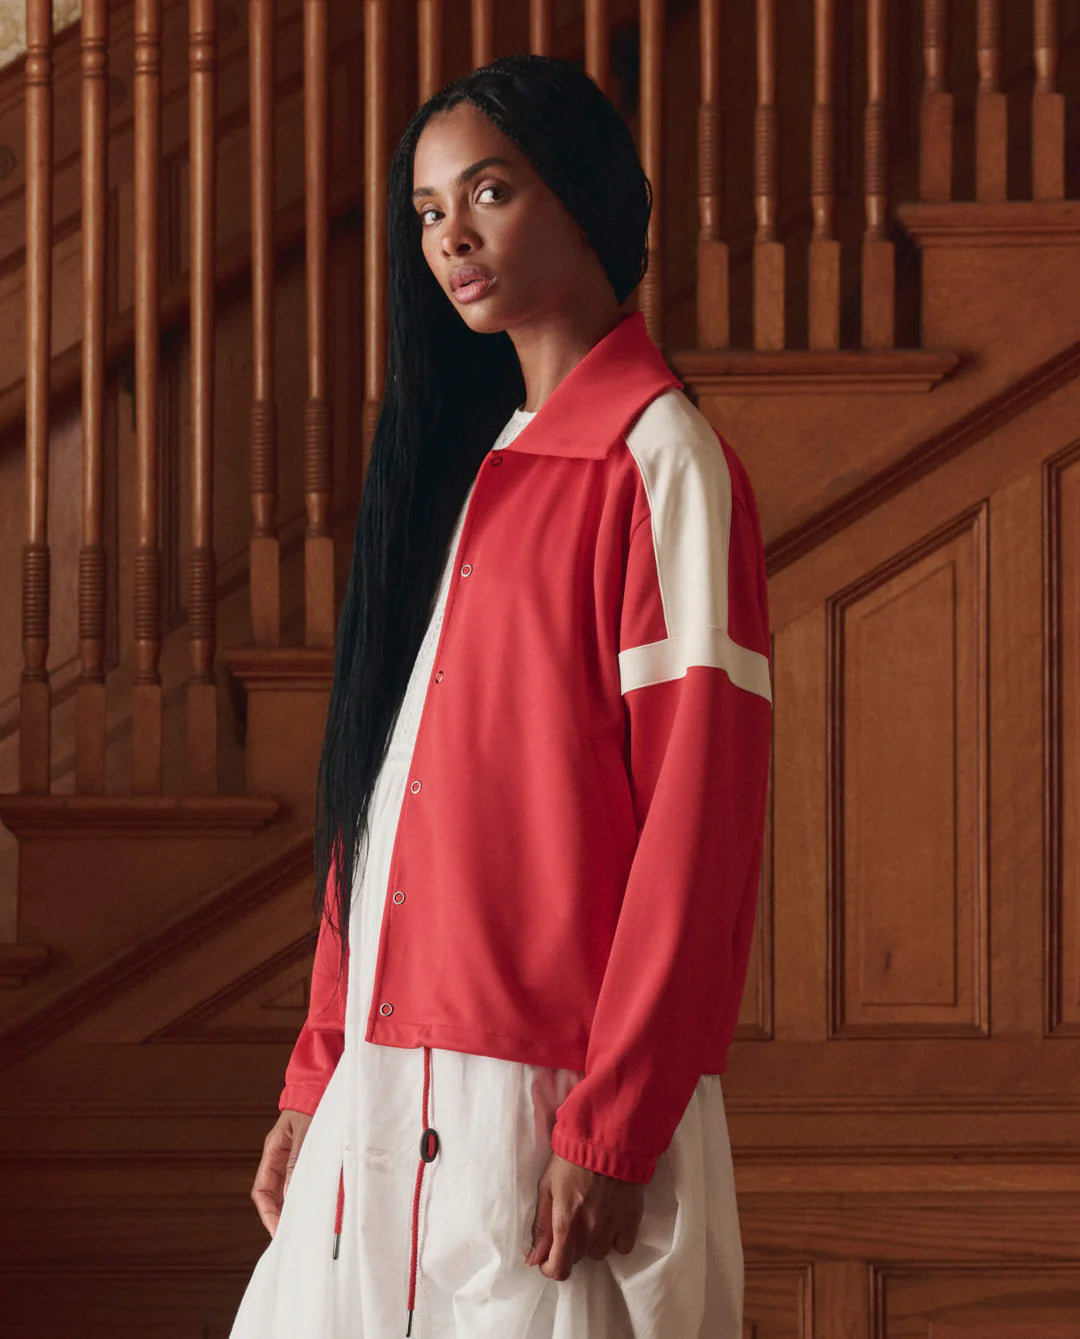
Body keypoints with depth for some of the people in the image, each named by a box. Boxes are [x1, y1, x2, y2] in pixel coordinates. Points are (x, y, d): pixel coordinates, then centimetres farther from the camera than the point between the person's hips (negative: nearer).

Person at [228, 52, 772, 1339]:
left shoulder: (657, 458, -6)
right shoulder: (458, 463, 18)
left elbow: (698, 814, -13)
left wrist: (609, 1127, -18)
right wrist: (317, 1081, 12)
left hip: (543, 1097, -7)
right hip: (386, 1097, 7)